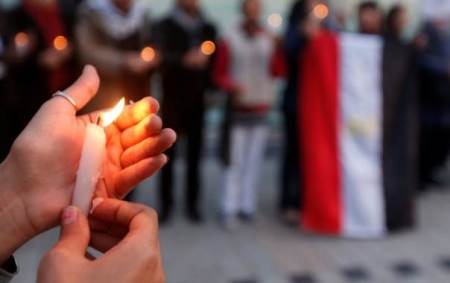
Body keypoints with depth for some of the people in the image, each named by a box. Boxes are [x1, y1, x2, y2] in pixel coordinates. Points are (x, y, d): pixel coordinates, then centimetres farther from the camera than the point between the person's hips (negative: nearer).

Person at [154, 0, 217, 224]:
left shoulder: (208, 28, 12)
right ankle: (166, 204, 8)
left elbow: (214, 60, 11)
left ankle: (192, 203, 10)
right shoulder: (166, 26, 3)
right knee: (168, 154, 0)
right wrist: (186, 59, -32)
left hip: (198, 100, 2)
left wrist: (209, 88, -2)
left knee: (194, 154, 3)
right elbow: (163, 55, -14)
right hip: (173, 99, -2)